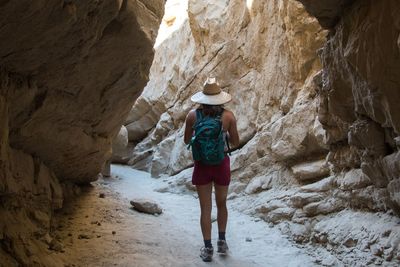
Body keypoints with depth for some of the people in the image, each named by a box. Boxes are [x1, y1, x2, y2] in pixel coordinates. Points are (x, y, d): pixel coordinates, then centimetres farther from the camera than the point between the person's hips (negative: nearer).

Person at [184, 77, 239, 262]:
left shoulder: (192, 115, -7)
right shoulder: (228, 116, -10)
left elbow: (187, 141, 4)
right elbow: (235, 143, -1)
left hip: (202, 164, 0)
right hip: (222, 163, 0)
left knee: (205, 208, 9)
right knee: (221, 204, 21)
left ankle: (208, 248, 11)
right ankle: (222, 241, 28)